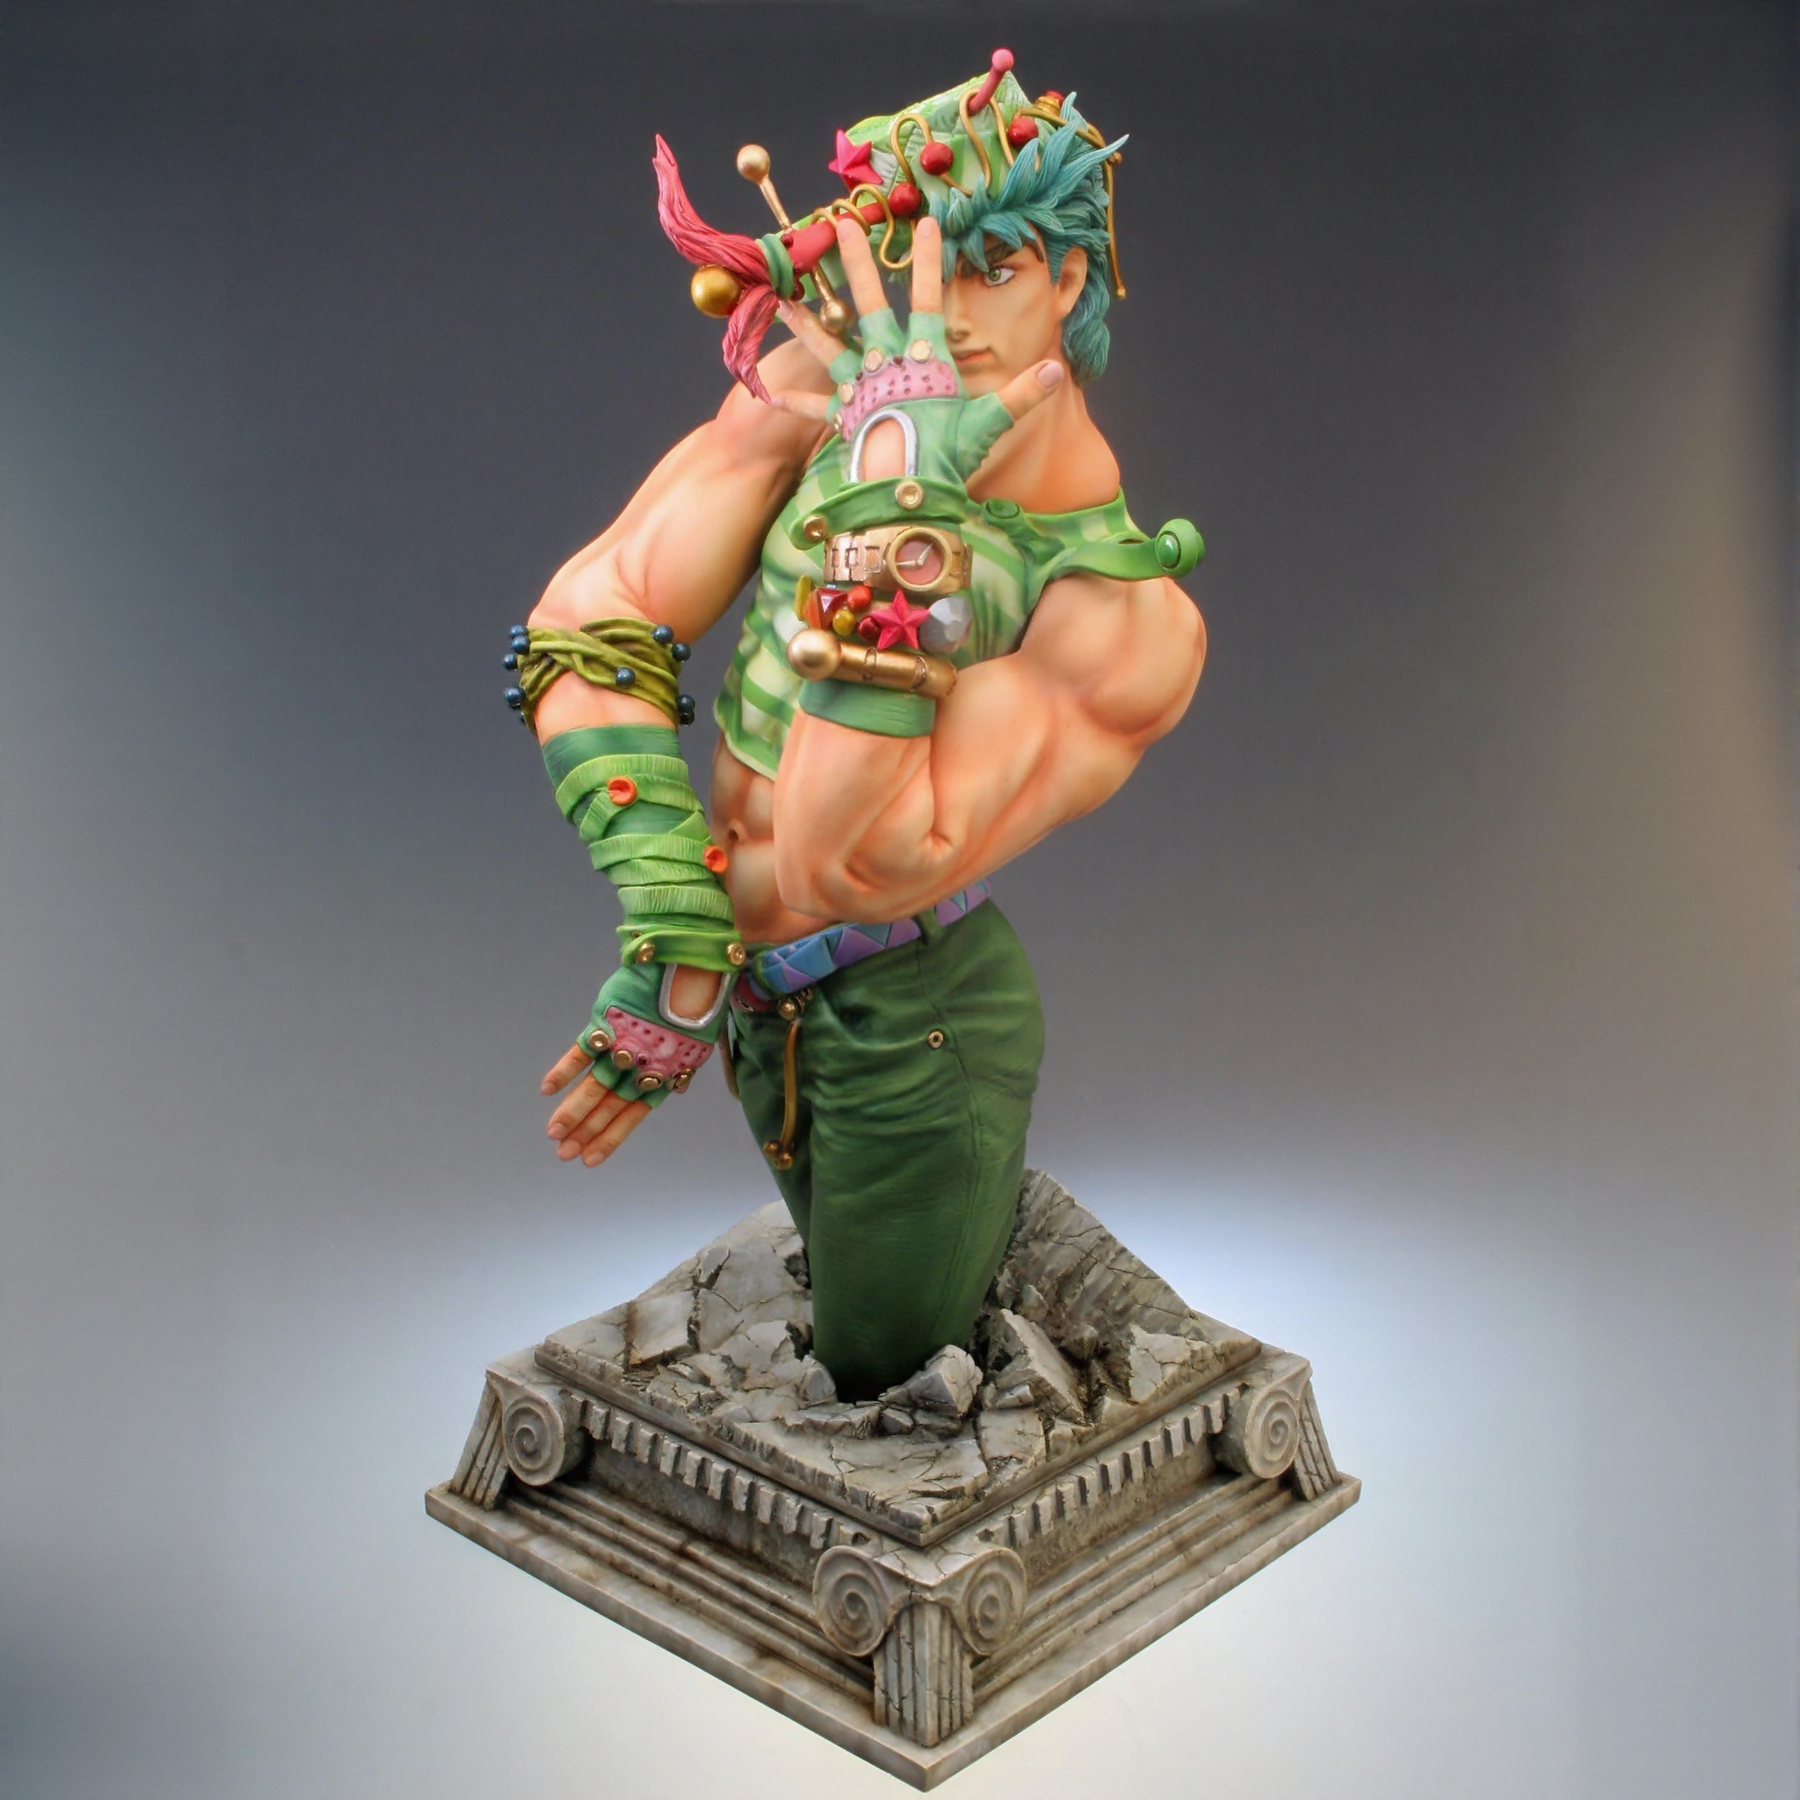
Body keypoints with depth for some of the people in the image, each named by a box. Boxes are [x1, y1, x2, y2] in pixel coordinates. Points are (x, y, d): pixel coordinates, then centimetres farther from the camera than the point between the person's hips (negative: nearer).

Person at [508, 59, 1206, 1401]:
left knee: (890, 1377, 16)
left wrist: (895, 509, -38)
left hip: (904, 1021, -5)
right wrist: (676, 953, -18)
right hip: (760, 990, 5)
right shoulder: (824, 389, -11)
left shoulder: (1129, 620, -23)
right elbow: (589, 623, -13)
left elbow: (855, 860, -33)